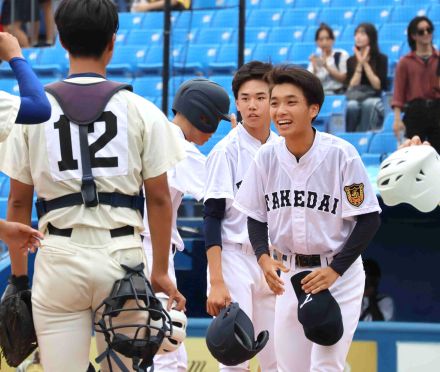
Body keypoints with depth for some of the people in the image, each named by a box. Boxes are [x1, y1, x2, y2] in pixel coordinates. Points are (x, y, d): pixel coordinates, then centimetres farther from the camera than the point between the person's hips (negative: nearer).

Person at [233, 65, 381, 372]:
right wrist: (263, 257, -12)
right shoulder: (267, 157, -4)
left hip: (339, 274, -5)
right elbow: (256, 217, 7)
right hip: (290, 273, 5)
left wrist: (334, 270, -18)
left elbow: (369, 219, -12)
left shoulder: (341, 154, -16)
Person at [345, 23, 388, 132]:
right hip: (354, 98, 1)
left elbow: (378, 85, -3)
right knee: (352, 106, -36)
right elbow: (351, 86, 1)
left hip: (373, 98, -1)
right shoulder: (351, 61, 11)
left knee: (368, 104, -38)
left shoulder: (381, 59, 5)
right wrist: (359, 65, -7)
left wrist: (365, 64, -7)